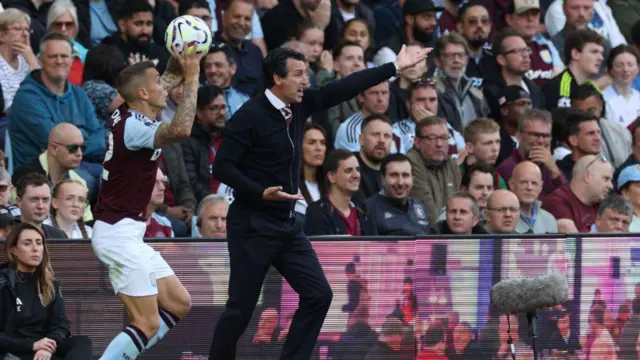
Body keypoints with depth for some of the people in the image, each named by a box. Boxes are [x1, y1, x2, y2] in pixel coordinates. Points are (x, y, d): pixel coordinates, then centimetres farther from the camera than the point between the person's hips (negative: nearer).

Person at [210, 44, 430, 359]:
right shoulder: (249, 116, -16)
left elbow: (344, 89, 9)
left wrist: (396, 67, 10)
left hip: (288, 225, 8)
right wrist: (261, 193, -27)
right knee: (241, 308, -4)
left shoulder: (300, 106, 5)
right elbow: (222, 167, -17)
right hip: (253, 226, -8)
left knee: (318, 295, 0)